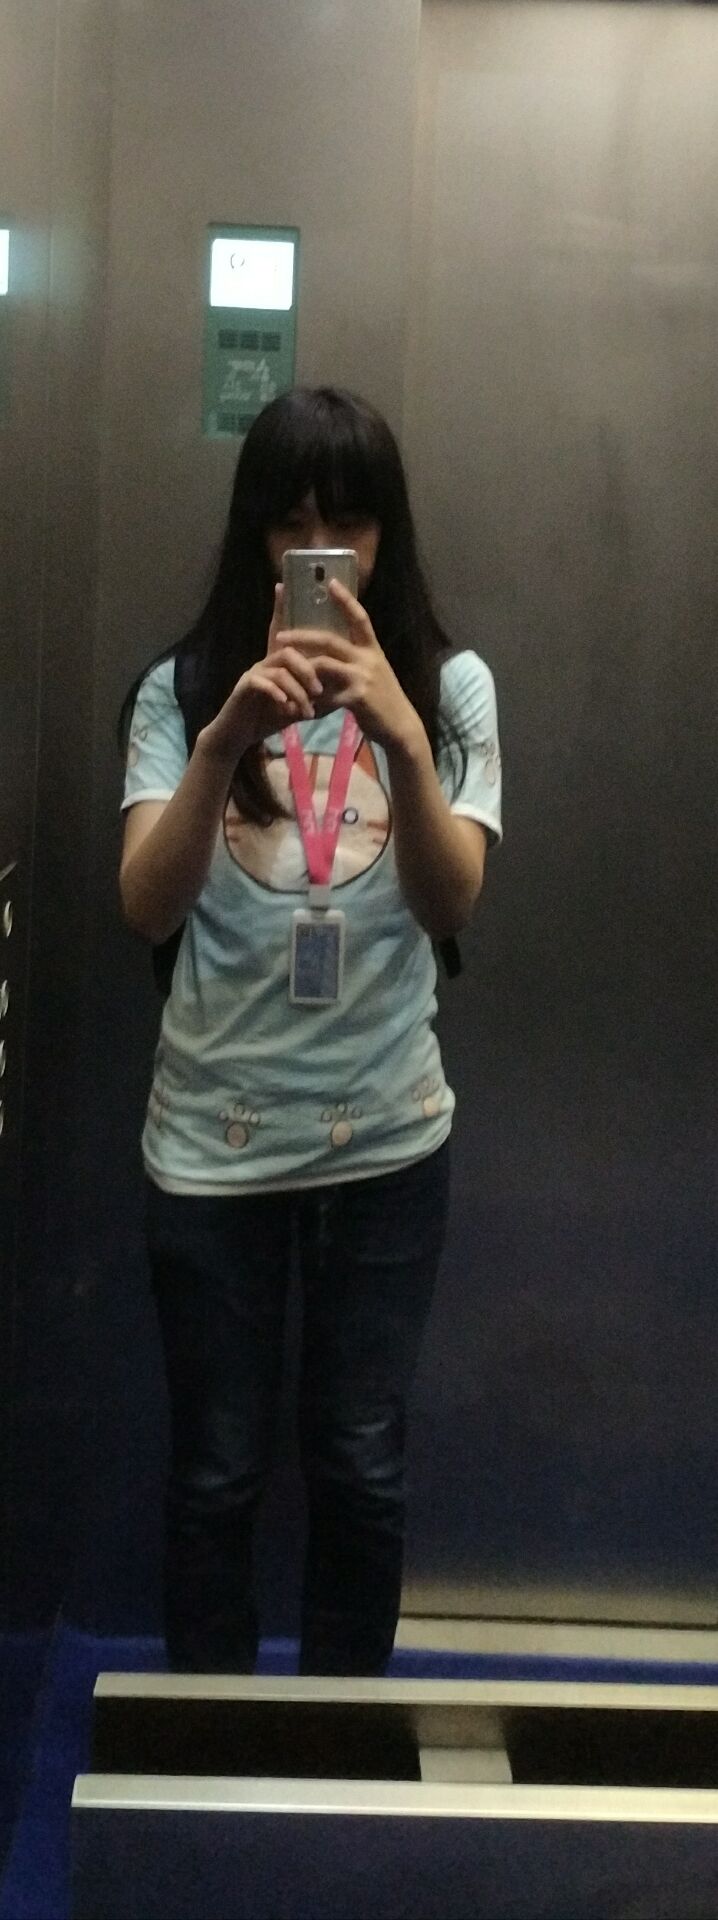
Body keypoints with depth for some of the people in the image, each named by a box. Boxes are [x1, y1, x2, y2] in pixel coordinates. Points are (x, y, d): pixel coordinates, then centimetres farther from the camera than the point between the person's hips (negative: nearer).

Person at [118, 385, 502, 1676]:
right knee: (215, 1470, 11)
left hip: (387, 1137, 0)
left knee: (361, 1467, 12)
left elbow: (450, 907, -14)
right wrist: (226, 740, -30)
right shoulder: (183, 688, -3)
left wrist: (402, 735, -31)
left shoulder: (450, 686, -2)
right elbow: (147, 910, -15)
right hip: (211, 1138, 0)